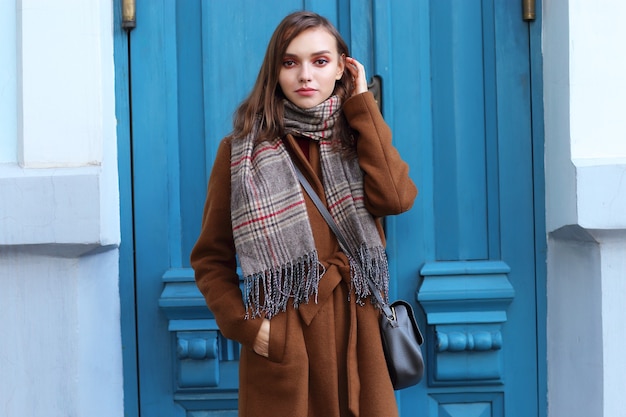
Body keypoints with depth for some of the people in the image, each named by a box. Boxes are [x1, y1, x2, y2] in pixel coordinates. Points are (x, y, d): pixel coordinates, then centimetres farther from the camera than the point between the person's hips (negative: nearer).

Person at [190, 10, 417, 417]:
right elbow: (211, 258, 2)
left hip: (356, 332, 3)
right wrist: (242, 323, -12)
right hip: (281, 339, -2)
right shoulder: (243, 148, -2)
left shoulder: (357, 135, 8)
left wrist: (361, 104, -7)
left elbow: (396, 197, -13)